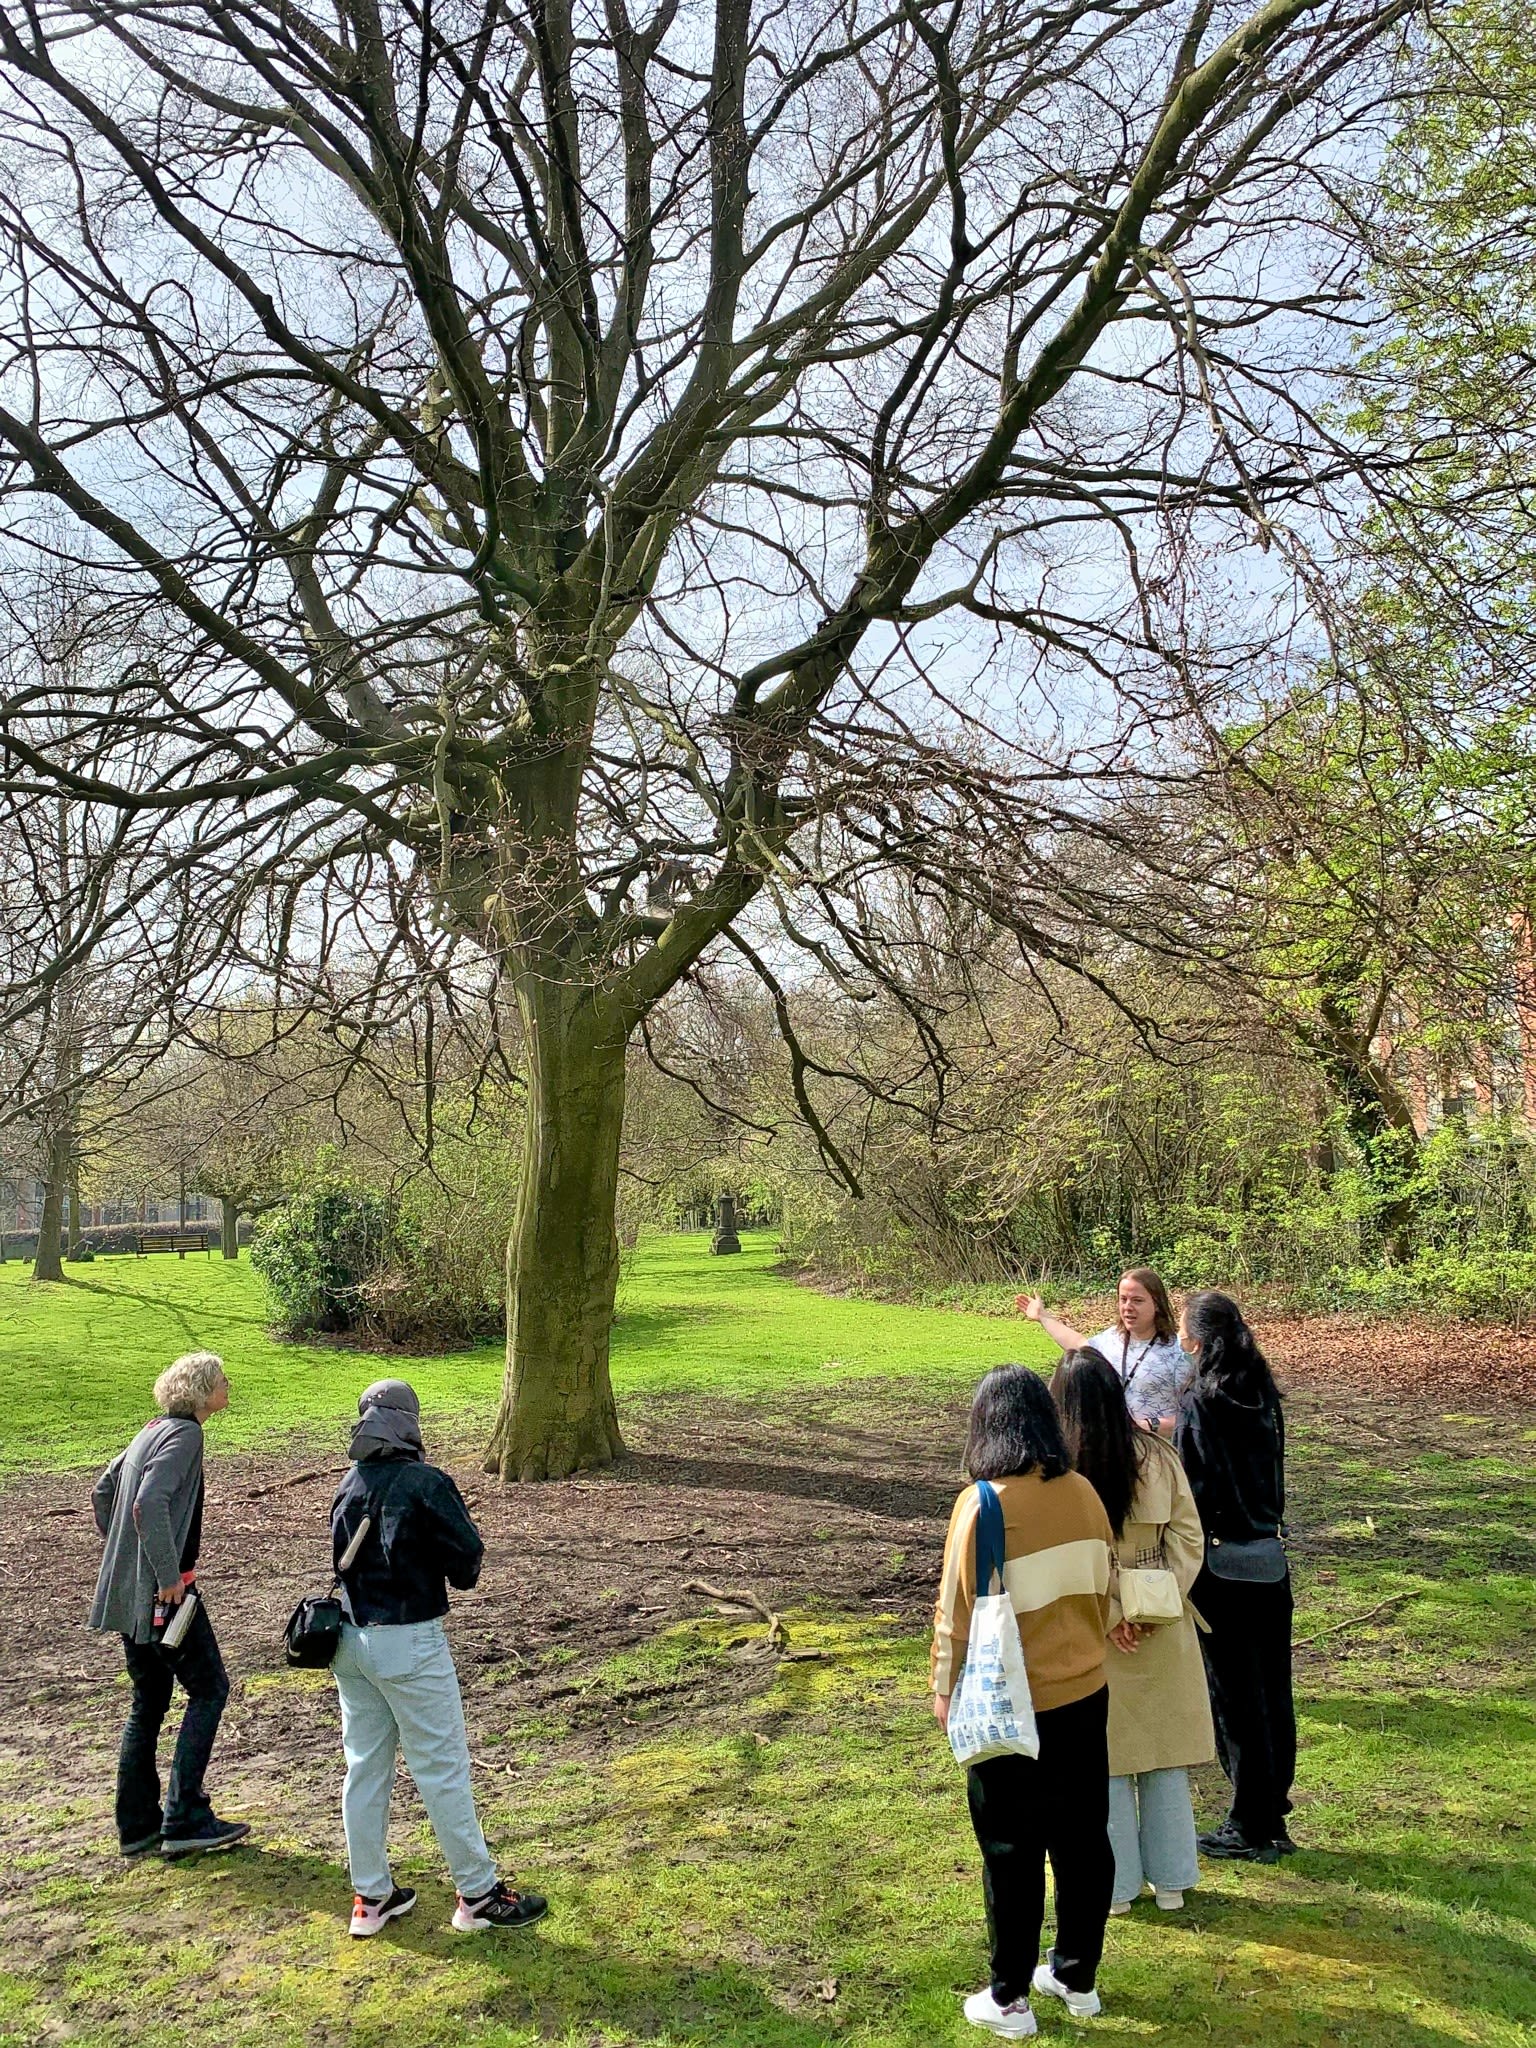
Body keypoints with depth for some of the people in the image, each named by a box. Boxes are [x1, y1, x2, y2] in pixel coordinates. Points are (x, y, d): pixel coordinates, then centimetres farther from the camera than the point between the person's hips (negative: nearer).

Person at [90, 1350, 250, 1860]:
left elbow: (102, 1490, 23)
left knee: (148, 1703, 15)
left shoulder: (154, 1431, 14)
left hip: (128, 1591, 9)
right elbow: (149, 1504, -28)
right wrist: (170, 1577, -23)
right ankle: (184, 1820, 0)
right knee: (209, 1689, 0)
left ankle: (138, 1825, 21)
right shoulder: (183, 1435, -15)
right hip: (162, 1593, -9)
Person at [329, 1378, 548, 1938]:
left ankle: (371, 1897, 26)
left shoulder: (348, 1486, 3)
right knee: (442, 1769, 3)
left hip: (351, 1637, 7)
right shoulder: (426, 1483, -17)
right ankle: (478, 1895, 14)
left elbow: (346, 1557, 11)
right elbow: (467, 1553, -13)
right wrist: (455, 1574, 6)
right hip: (409, 1641, -7)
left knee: (365, 1768, 15)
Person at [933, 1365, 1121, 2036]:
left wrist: (945, 1688, 0)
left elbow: (959, 1609, -15)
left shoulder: (984, 1504, -21)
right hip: (1085, 1697, 5)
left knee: (1013, 1854, 10)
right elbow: (1102, 1589, 7)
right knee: (1084, 1841, 18)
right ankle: (1077, 1978, 34)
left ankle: (1010, 1999, 24)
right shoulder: (1084, 1493, -5)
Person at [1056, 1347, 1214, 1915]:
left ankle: (1115, 1885, 24)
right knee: (1165, 1755, 17)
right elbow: (1187, 1539, -7)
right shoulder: (1159, 1457, -8)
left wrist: (1109, 1617, -13)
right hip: (1162, 1630, 3)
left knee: (1105, 1761, 12)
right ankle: (1170, 1881, 29)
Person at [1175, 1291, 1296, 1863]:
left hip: (1222, 1564, -7)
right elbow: (1271, 1476, 13)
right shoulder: (1263, 1394, 4)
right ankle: (1272, 1819, 27)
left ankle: (1250, 1827, 14)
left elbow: (1193, 1493, -17)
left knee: (1235, 1695, 4)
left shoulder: (1200, 1403, -17)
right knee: (1273, 1691, 14)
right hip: (1270, 1559, 7)